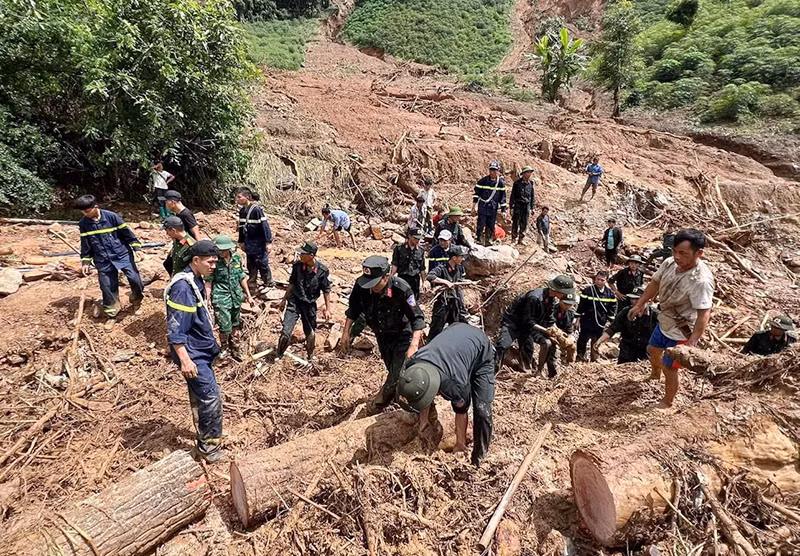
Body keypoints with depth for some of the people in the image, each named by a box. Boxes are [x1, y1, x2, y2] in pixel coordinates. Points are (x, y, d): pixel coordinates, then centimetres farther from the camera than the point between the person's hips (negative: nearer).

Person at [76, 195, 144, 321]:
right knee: (107, 287, 5)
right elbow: (85, 245, 9)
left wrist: (136, 248, -7)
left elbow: (126, 232, -5)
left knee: (135, 279, -9)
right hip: (103, 261, 3)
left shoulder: (111, 216, -11)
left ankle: (136, 302, 20)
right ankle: (111, 314, 21)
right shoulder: (83, 224, 0)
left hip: (122, 255, -3)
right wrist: (85, 262, 7)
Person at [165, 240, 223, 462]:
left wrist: (211, 341, 23)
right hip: (193, 353, -10)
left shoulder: (196, 281, 6)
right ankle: (209, 445, 8)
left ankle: (206, 437, 34)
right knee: (210, 396, -6)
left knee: (200, 396, 20)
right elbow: (174, 329, -25)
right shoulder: (182, 287, -24)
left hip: (202, 350, 10)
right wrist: (185, 360, -25)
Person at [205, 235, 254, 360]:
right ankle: (224, 347, 25)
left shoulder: (237, 258, -2)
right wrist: (207, 299, -14)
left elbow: (242, 278, 8)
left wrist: (248, 295, 11)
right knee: (225, 327, -3)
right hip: (221, 299, -4)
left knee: (235, 323, 20)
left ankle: (232, 343, 44)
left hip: (236, 296, 4)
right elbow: (208, 281, -9)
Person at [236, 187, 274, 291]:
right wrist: (241, 241, 20)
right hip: (249, 244, 7)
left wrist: (268, 242, -20)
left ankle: (269, 284, 21)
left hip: (259, 243, -7)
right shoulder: (242, 210, 4)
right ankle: (252, 286, 24)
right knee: (251, 266, 13)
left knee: (262, 264, 2)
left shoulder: (257, 209, -19)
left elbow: (265, 225, -19)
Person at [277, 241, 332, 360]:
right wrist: (284, 300, 13)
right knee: (286, 331, -12)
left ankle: (310, 356, 41)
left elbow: (326, 291, -5)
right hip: (294, 301, 1)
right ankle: (278, 357, 8)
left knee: (311, 334, 14)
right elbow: (292, 284, 7)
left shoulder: (322, 271, -15)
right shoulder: (297, 266, -8)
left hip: (310, 304, 0)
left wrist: (327, 309, -3)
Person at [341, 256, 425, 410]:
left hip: (402, 336, -4)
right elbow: (353, 309, -3)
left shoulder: (401, 289, -35)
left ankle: (384, 396, 26)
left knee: (397, 375, -5)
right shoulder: (361, 285, -24)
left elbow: (417, 318, -29)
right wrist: (346, 332, -4)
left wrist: (414, 345, -42)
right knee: (392, 370, 19)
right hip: (382, 335, 4)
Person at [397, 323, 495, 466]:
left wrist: (460, 445, -4)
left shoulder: (456, 384, -41)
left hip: (481, 351, -5)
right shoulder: (412, 367, -28)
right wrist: (424, 419, 9)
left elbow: (461, 411, -20)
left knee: (482, 409, -15)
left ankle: (479, 457, 3)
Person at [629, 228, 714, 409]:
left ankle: (667, 402, 34)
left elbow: (704, 315, -33)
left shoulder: (701, 280, -36)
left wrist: (691, 343, -35)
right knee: (652, 350, 30)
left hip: (681, 332, -7)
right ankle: (655, 375, 62)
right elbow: (655, 283, 5)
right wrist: (640, 304, 11)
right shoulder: (669, 263, -14)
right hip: (664, 322, 8)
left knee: (669, 367, 8)